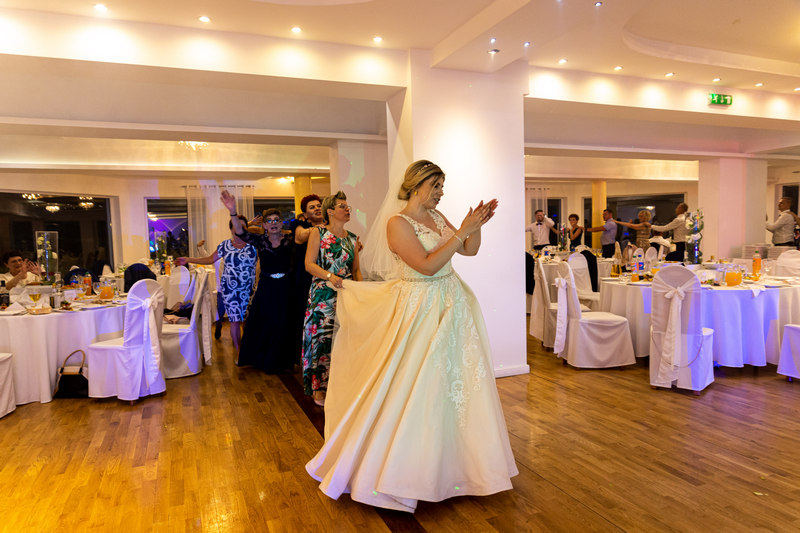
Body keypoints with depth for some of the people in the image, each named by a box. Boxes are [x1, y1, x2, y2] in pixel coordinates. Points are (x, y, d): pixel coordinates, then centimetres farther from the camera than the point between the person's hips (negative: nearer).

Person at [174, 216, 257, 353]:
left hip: (249, 289, 0)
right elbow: (210, 259, 15)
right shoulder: (225, 245, 7)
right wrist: (188, 260, 11)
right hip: (230, 289, 1)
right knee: (235, 320, -1)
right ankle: (238, 352, 10)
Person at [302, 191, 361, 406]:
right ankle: (319, 388, 6)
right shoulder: (318, 233, 0)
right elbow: (309, 264, -8)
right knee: (322, 338, -5)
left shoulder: (352, 238, 13)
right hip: (323, 295, -4)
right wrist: (329, 276, -23)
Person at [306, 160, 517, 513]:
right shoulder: (397, 223, -15)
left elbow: (470, 250, 11)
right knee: (413, 389, -1)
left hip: (450, 305, 8)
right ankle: (396, 467, 20)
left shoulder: (436, 217, 8)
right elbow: (427, 265, -23)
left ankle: (449, 456, 32)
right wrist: (461, 231, -21)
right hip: (420, 310, -8)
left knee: (455, 380, 13)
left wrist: (477, 225, -6)